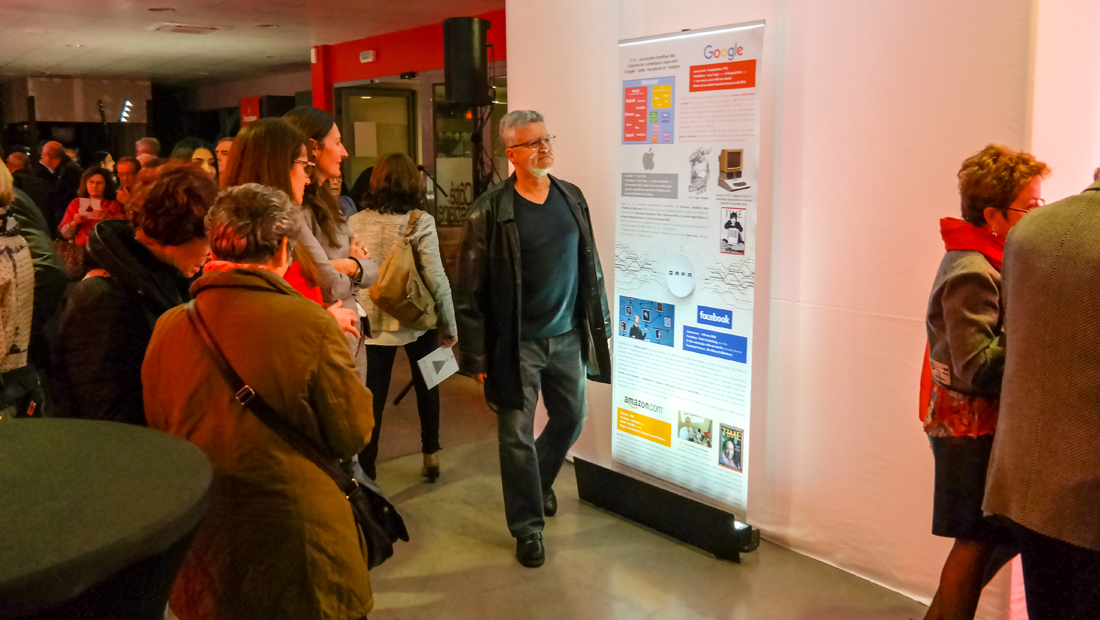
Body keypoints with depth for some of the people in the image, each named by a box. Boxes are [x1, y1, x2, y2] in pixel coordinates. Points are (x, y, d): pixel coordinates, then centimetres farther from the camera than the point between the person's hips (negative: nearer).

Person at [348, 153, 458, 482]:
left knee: (373, 396, 8)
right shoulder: (420, 221, -13)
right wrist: (450, 325, -4)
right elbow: (436, 279, -14)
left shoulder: (356, 222, -3)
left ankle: (365, 469, 11)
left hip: (374, 322, 1)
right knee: (426, 386, 20)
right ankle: (430, 455, 33)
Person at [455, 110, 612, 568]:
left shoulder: (572, 198, 6)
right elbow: (470, 289, -10)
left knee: (571, 419, 17)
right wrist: (476, 356, -12)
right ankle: (528, 526, 20)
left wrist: (599, 325, 12)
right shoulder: (490, 211, -11)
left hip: (567, 337, 5)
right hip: (517, 345, -5)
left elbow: (590, 266, 13)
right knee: (517, 436, 3)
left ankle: (538, 483, 45)